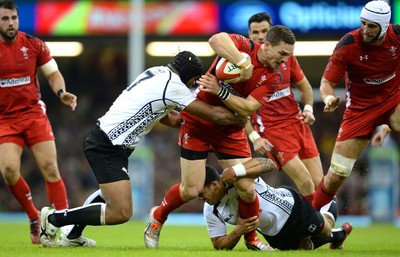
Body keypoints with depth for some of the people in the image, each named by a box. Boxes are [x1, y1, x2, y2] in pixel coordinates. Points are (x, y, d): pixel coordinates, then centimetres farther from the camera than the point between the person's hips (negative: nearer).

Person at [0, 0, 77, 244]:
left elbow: (53, 73, 6)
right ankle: (35, 218, 4)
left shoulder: (34, 45, 0)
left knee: (50, 168, -9)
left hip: (34, 114, 1)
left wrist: (61, 92, -13)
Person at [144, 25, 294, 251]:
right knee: (191, 190, -4)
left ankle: (251, 238, 19)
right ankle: (157, 217, 25)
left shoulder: (272, 77, -9)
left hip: (230, 130, 4)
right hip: (197, 123, -3)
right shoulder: (244, 46, -18)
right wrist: (244, 64, -41)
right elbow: (216, 40, -41)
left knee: (247, 188, -6)